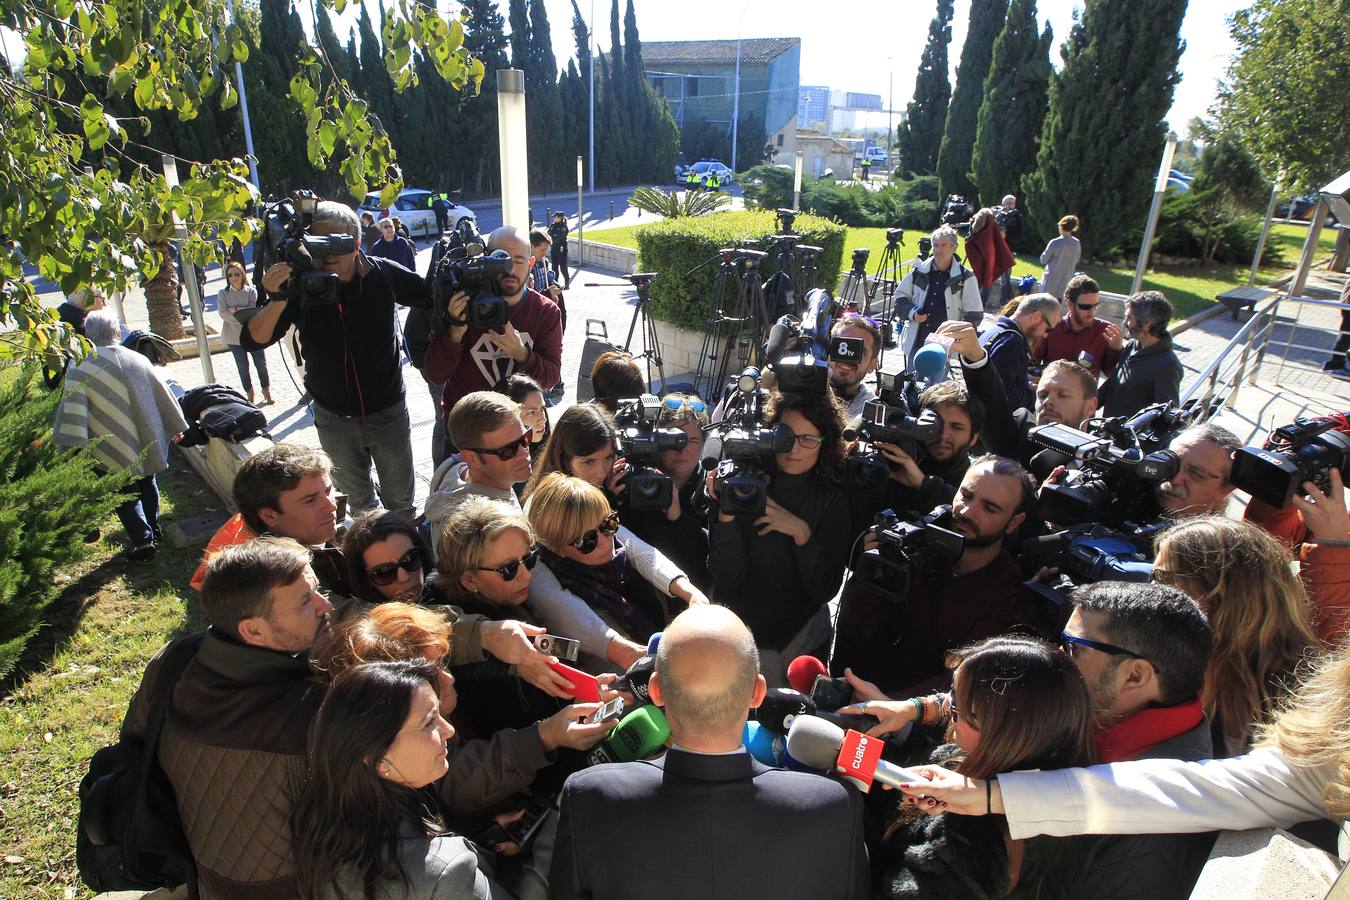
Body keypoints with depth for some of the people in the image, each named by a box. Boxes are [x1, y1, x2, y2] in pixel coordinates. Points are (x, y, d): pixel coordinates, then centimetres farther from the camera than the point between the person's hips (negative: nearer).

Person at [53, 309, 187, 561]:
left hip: (115, 451, -4)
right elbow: (163, 396, 5)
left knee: (126, 495, 9)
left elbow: (72, 414, -19)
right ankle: (153, 528, 39)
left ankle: (143, 541, 7)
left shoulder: (80, 371, -16)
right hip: (148, 442, 4)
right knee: (147, 483, 24)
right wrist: (176, 426, 16)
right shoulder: (138, 360, -4)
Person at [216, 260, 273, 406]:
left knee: (261, 363, 6)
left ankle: (266, 391, 24)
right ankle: (249, 393, 22)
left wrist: (235, 310, -17)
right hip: (234, 336, 0)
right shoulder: (223, 293, -3)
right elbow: (223, 313, -15)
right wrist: (244, 319, -19)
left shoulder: (251, 291, -3)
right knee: (243, 366, 8)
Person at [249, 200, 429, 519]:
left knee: (400, 502, 15)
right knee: (358, 501, 22)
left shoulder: (382, 274, -14)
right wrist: (277, 299, -36)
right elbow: (254, 340, -19)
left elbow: (433, 298, 0)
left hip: (388, 411, -1)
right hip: (334, 418, 1)